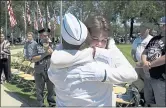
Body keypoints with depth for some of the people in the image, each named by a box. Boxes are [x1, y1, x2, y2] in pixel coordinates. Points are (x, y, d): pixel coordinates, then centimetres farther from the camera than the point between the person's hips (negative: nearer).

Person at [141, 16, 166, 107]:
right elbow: (145, 52, 13)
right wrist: (145, 62, -9)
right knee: (148, 102, 21)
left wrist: (149, 65, -13)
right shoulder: (155, 39, 12)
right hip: (149, 76, 8)